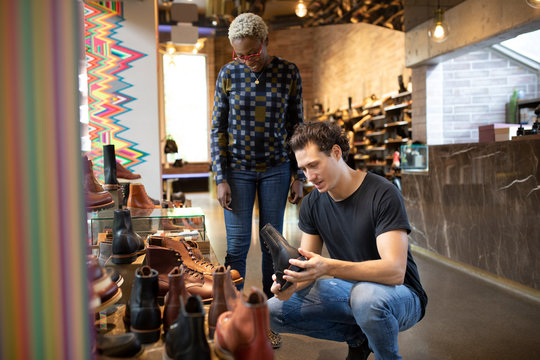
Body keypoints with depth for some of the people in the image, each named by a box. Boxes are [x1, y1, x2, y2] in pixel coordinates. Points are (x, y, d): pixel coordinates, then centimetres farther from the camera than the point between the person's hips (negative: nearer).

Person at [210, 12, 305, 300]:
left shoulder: (288, 73, -2)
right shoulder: (228, 74, -3)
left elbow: (296, 126, 3)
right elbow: (218, 128, 0)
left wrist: (299, 176, 0)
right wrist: (221, 179, -6)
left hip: (276, 169, 1)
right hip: (237, 169, -1)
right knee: (237, 245, 0)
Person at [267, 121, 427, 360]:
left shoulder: (383, 194, -21)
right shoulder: (312, 204, -2)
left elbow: (395, 271, -30)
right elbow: (309, 268, 1)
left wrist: (329, 267, -42)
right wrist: (292, 283, -23)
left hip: (400, 294, -5)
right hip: (349, 289, 6)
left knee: (365, 295, -40)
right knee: (272, 312, -8)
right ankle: (358, 337, 8)